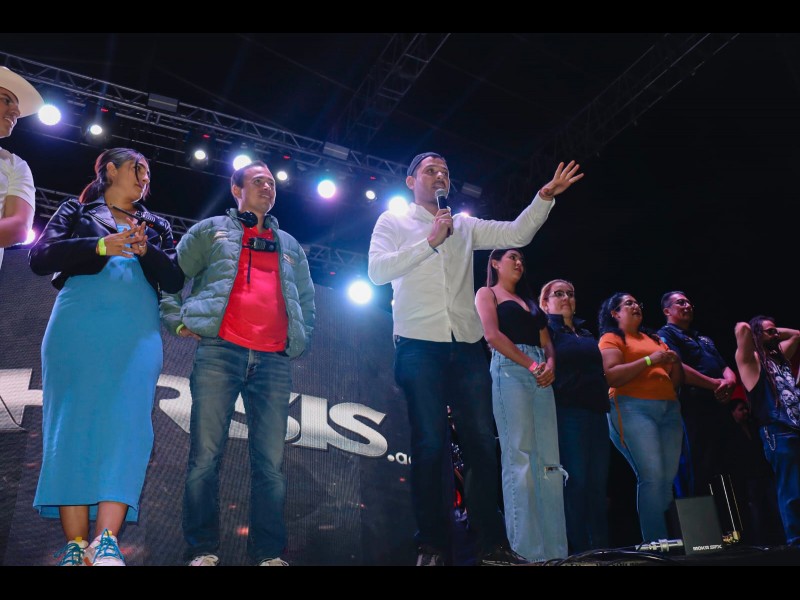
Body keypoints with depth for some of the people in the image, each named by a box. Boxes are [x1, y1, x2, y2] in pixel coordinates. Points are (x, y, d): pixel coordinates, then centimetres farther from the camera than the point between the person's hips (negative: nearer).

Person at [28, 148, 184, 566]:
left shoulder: (156, 226, 24)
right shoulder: (76, 211, 18)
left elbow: (175, 281, 12)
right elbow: (39, 257, 3)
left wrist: (147, 251, -6)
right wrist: (100, 246, -10)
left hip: (137, 332, 2)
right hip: (78, 327, -1)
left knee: (126, 425, -13)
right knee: (74, 423, -8)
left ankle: (106, 542, -18)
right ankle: (76, 546, -6)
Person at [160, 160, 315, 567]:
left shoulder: (290, 246, 27)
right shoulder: (212, 230, 18)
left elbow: (306, 299, 29)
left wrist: (301, 340, 16)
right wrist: (178, 320, 3)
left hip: (275, 361, 3)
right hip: (220, 351, -2)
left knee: (270, 462, 0)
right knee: (205, 455, -5)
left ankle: (269, 554, 6)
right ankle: (202, 551, 5)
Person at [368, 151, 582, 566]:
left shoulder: (465, 226, 20)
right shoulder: (393, 222, 10)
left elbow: (516, 234, 12)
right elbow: (377, 272, -6)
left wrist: (545, 197, 1)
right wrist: (430, 241, -9)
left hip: (467, 346, 4)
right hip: (419, 345, -4)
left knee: (482, 442, 2)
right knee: (430, 444, -6)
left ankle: (492, 543, 9)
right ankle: (431, 546, 2)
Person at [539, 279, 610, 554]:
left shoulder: (586, 333, 23)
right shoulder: (545, 330, 3)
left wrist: (604, 401, 16)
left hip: (596, 411, 7)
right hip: (568, 411, -6)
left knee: (598, 483, 5)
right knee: (576, 481, -8)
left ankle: (601, 548, 12)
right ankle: (579, 549, -2)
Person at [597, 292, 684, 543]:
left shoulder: (654, 338, 24)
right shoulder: (611, 338, 5)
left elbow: (676, 381, 25)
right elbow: (611, 376, -11)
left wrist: (675, 362, 4)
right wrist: (649, 360, -11)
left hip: (669, 408, 6)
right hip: (634, 408, -6)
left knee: (669, 479, 0)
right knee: (652, 476, -15)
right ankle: (655, 542, -10)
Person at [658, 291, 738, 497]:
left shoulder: (704, 339, 28)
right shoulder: (666, 335, 1)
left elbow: (725, 367, 22)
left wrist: (729, 381, -3)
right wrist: (714, 384, -13)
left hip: (718, 409, 8)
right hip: (693, 410, -8)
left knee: (724, 473, 8)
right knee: (699, 476, -7)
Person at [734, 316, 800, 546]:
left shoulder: (780, 355, 24)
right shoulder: (751, 358, 1)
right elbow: (741, 328, -15)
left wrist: (776, 331, 26)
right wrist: (752, 330, 7)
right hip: (779, 433, -7)